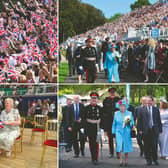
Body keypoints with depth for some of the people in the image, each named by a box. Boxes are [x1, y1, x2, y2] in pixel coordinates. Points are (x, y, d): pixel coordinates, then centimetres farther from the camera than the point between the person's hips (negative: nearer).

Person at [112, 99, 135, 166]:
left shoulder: (129, 113, 3)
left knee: (126, 146, 3)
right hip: (119, 131, 0)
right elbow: (114, 123, 12)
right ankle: (121, 160, -5)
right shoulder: (116, 113, 7)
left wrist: (129, 123, -17)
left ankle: (126, 160, 18)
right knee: (119, 145, -12)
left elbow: (132, 123, 5)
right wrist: (113, 132, 8)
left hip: (127, 132, 0)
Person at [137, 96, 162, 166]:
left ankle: (155, 159, 15)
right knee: (147, 146, 3)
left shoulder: (156, 109, 8)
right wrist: (140, 129, -3)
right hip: (146, 130, 0)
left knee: (154, 145, 0)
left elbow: (159, 120, 9)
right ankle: (148, 160, 13)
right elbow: (139, 120, 4)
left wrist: (160, 129, 5)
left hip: (154, 130, 1)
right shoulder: (142, 110, 5)